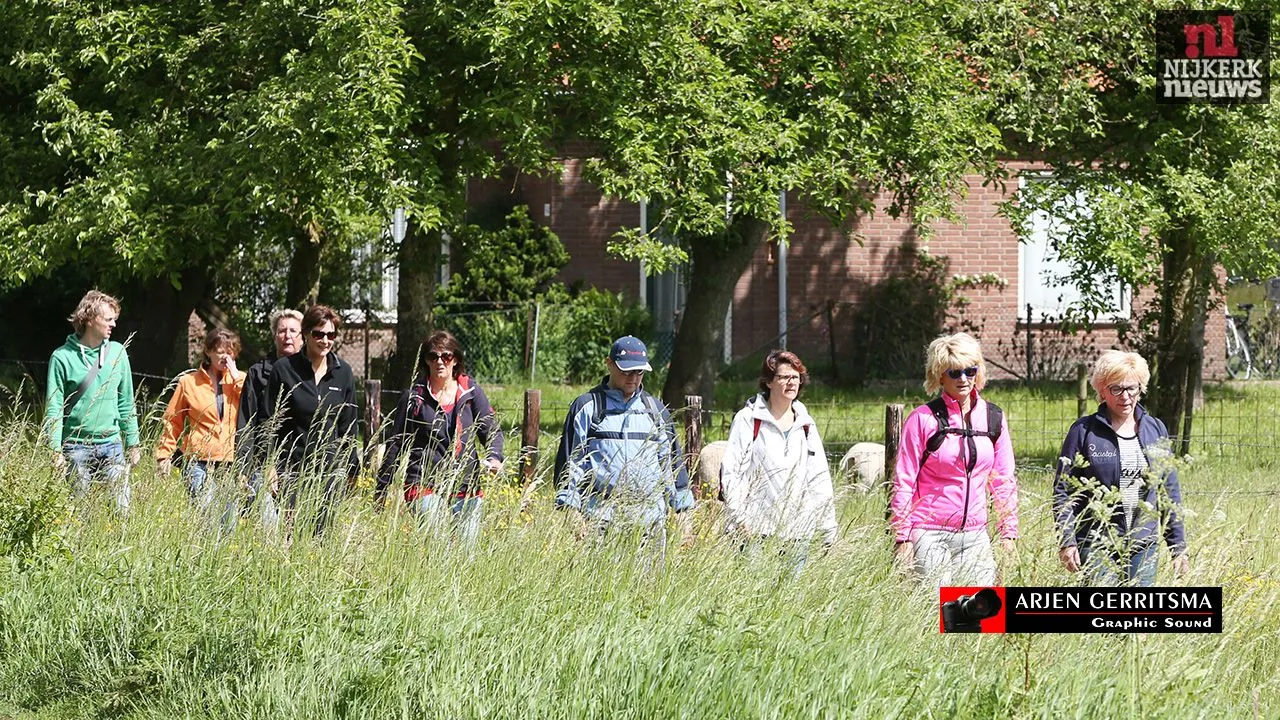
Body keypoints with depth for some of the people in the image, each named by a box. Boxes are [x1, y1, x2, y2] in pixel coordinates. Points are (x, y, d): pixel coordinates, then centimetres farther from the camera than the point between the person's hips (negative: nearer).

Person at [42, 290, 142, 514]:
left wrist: (133, 443, 10)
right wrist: (55, 449, -11)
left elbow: (126, 402, 11)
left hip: (111, 444, 3)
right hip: (76, 447, -3)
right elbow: (54, 408, -5)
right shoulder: (63, 357, -5)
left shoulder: (117, 353, 6)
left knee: (122, 504, -3)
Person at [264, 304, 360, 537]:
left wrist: (351, 470, 9)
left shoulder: (343, 372, 8)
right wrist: (271, 468, -6)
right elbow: (271, 424, 0)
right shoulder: (284, 370, -1)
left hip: (331, 467, 2)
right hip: (291, 465, -2)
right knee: (291, 529, -7)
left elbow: (349, 425, 13)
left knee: (322, 532, 0)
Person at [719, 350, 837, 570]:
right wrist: (740, 518, -12)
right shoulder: (748, 420, 1)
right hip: (754, 529, -4)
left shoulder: (805, 425, 15)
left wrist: (829, 531, 13)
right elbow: (730, 471, -4)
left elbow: (820, 480, 17)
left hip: (797, 534, 4)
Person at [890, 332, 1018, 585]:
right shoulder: (923, 419, -3)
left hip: (974, 536, 4)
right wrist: (903, 538, -7)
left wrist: (1008, 532, 7)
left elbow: (1004, 480, 14)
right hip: (929, 536, -4)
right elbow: (903, 482, -2)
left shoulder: (993, 417, 9)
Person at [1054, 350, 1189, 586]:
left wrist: (1178, 546, 12)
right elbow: (1063, 490, 0)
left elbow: (1169, 491, 15)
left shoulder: (1156, 430, 10)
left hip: (1144, 545, 4)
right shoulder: (1084, 431, -1)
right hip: (1096, 546, -4)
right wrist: (1067, 541, -9)